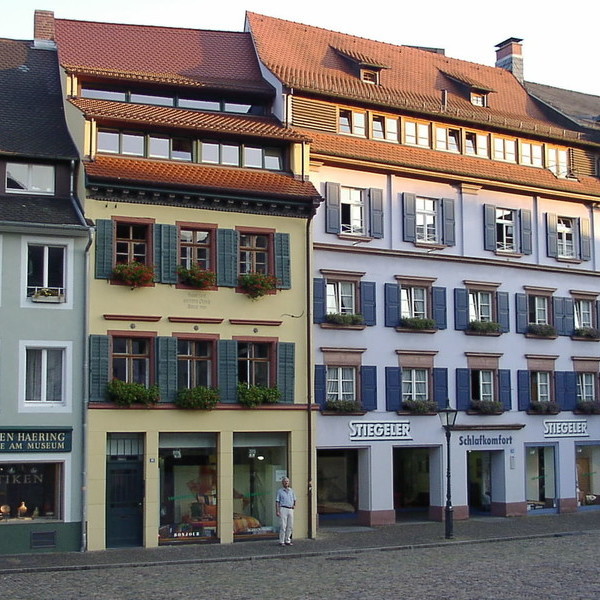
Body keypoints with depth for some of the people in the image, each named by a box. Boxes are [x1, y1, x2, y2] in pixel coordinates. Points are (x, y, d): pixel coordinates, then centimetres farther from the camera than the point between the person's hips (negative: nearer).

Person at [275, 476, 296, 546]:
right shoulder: (280, 491, 1)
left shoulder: (291, 491, 14)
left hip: (290, 509, 5)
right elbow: (277, 502, -1)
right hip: (283, 509, -5)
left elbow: (294, 500, 24)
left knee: (290, 526, 5)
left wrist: (294, 505, 5)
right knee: (283, 526, -9)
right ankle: (281, 541, -4)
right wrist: (277, 511, -9)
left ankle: (287, 540, 14)